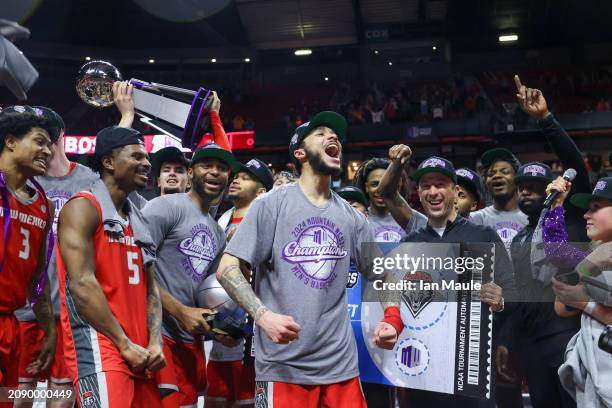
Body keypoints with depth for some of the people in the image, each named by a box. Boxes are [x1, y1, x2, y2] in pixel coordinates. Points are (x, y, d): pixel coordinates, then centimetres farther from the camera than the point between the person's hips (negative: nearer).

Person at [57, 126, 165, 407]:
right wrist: (125, 344, -14)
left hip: (139, 352, 8)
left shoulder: (139, 221, 18)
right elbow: (82, 284, -15)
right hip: (100, 349, -8)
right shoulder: (83, 207, -6)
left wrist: (155, 342, 0)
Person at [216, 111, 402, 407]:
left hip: (341, 364, 5)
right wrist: (263, 315, -22)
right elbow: (228, 268, -8)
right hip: (283, 366, -4)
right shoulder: (271, 204, -4)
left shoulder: (351, 216, 10)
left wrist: (392, 318, 1)